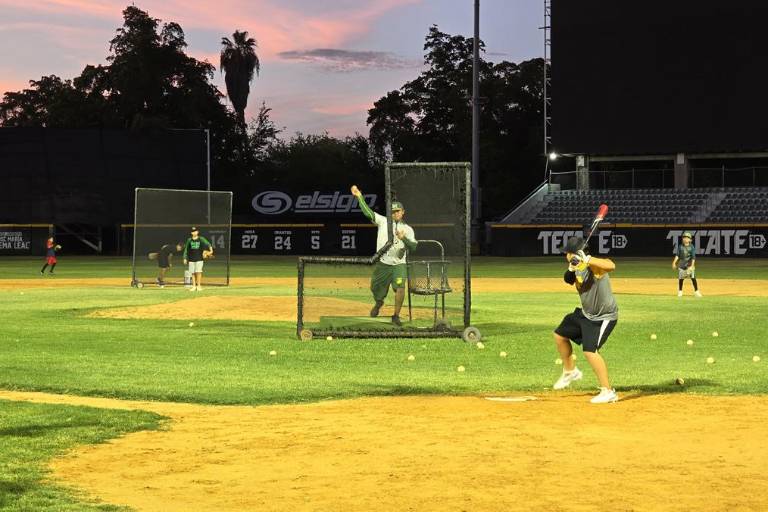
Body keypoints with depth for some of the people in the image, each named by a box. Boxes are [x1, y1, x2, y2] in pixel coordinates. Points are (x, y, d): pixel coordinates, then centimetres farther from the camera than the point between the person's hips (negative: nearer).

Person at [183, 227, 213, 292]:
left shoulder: (201, 239, 1)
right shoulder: (189, 240, 7)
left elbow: (207, 244, -9)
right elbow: (186, 250, 10)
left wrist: (211, 249, -27)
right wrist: (185, 258, 7)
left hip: (199, 258, -2)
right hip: (191, 259, 2)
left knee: (198, 272, -6)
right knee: (193, 272, 4)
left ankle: (199, 286, 3)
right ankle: (194, 286, 11)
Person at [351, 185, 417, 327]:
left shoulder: (407, 229, 5)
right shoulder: (383, 221, 4)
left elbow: (413, 247, -3)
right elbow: (368, 212, -4)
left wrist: (404, 238, -20)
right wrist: (359, 196, -9)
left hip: (399, 265, -1)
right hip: (382, 264, 1)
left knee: (400, 288, -20)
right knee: (375, 289, 11)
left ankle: (396, 316, -6)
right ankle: (379, 302, 47)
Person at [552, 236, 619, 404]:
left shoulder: (594, 266, -29)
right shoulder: (578, 268, -1)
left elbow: (611, 265, -48)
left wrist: (586, 260, -53)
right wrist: (571, 272, -23)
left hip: (603, 317, -10)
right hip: (585, 313, 10)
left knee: (590, 351, -22)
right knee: (560, 335, 20)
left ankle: (608, 392, -15)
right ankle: (570, 371, 40)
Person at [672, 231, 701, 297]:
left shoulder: (692, 247, -5)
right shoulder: (680, 246, 2)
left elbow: (693, 257, -8)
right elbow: (677, 255, 2)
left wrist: (692, 266, -18)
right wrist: (674, 262, -10)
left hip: (689, 264, -2)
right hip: (681, 264, 2)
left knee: (693, 278, -10)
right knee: (680, 278, 5)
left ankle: (696, 291, -2)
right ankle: (680, 291, 22)